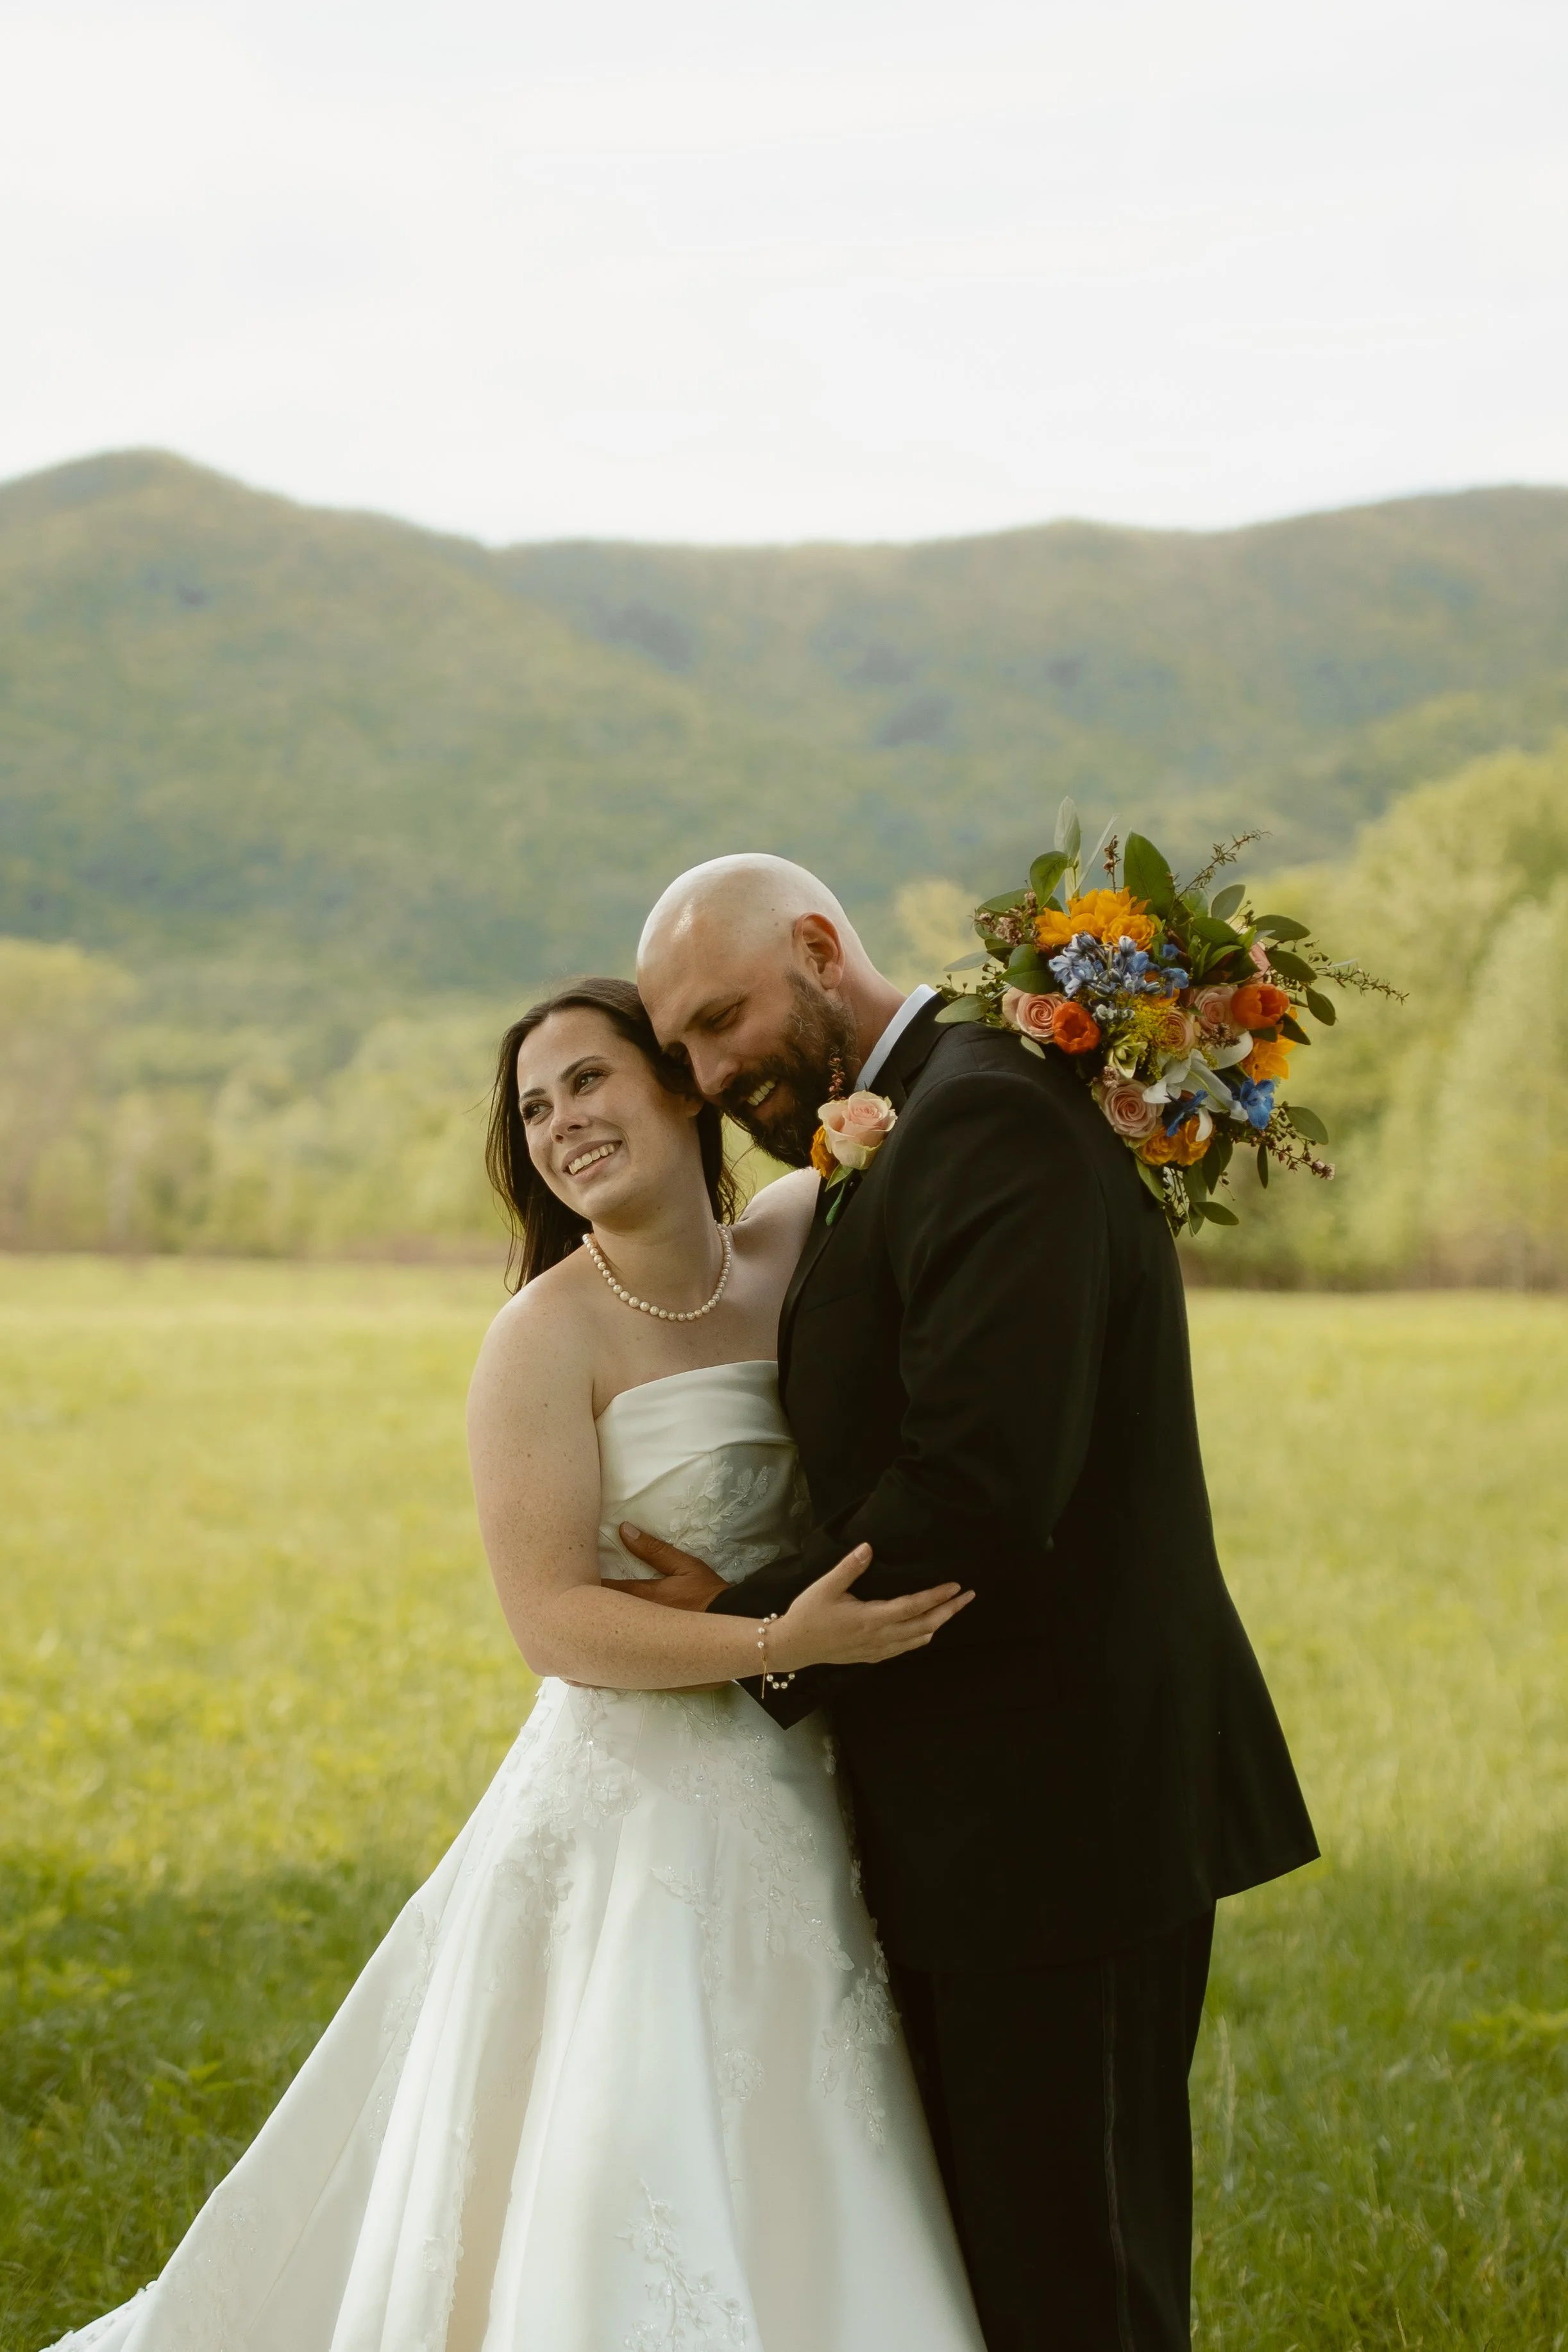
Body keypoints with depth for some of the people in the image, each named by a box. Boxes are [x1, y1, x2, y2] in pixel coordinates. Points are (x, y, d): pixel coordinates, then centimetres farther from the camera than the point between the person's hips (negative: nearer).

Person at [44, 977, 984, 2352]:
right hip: (636, 1822, -5)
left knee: (782, 2213, 14)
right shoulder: (552, 1335, -13)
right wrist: (778, 1645, -27)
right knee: (632, 2225, -2)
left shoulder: (801, 1243, 1)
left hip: (793, 1817, 5)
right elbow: (552, 1621, -17)